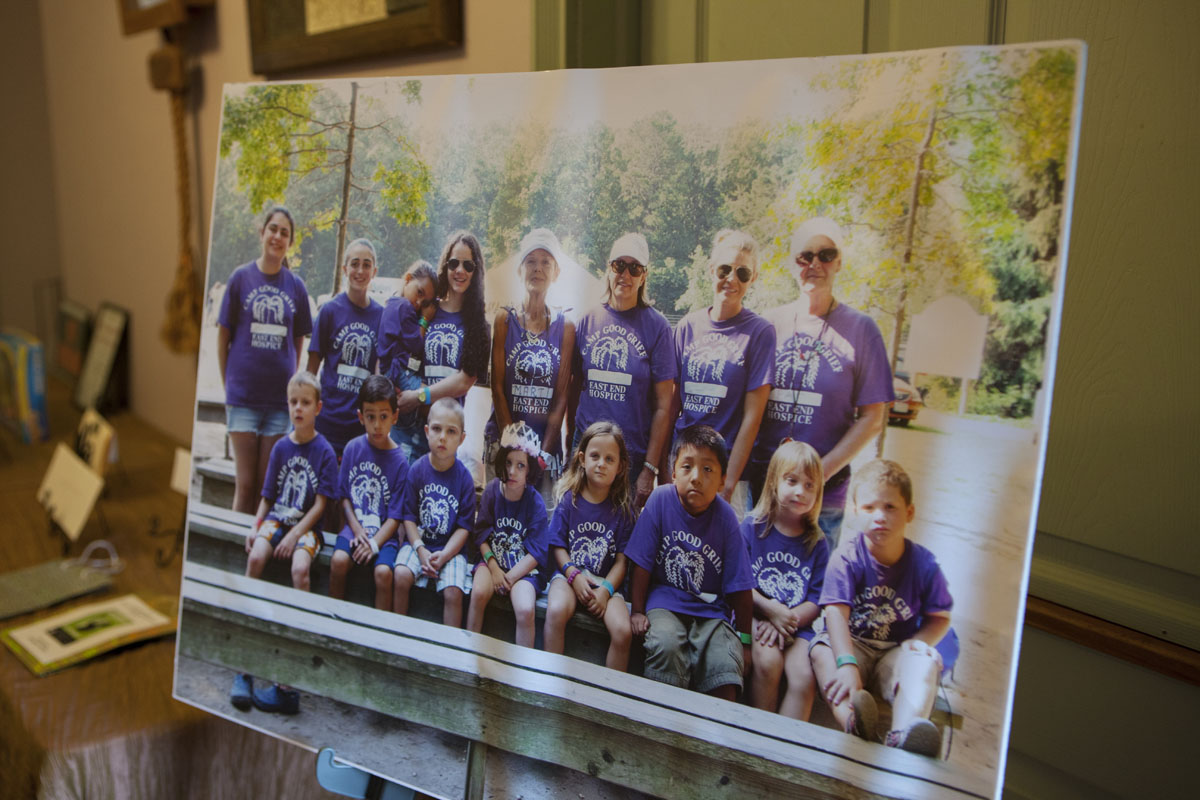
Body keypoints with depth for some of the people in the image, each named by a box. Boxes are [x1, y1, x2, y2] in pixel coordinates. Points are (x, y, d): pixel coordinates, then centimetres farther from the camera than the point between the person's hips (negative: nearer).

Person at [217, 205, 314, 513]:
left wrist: (291, 382, 7)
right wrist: (229, 385, 4)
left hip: (280, 398, 1)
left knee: (268, 485, 5)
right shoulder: (241, 277, 2)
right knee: (245, 483, -2)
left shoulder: (296, 285, 6)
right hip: (242, 395, -1)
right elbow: (223, 337, 6)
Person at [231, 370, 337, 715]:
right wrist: (255, 526, -1)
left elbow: (320, 504, -6)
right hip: (277, 517, 4)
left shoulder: (325, 451, -4)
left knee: (300, 568, -31)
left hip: (307, 525, -3)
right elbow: (268, 495, 13)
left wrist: (295, 535, -16)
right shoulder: (281, 447, 7)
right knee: (255, 556, -26)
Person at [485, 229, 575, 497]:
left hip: (547, 442, 1)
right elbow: (497, 387, -2)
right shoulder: (505, 320, 2)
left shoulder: (565, 327, 4)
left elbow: (561, 396, 1)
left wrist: (543, 451, -8)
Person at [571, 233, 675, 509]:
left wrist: (650, 468, -8)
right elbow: (574, 389, 11)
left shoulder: (656, 326, -3)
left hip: (634, 456, -2)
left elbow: (663, 406, -5)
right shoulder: (588, 321, 6)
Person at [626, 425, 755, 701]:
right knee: (666, 644, -29)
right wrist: (638, 611, -3)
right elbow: (642, 561, -4)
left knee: (726, 662, -22)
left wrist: (745, 639, 3)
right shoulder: (661, 499, -10)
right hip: (665, 599, -1)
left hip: (710, 607, 1)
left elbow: (739, 585, -1)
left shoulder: (725, 517, -7)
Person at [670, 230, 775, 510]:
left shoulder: (759, 332, -6)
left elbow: (752, 417, -9)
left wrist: (728, 484, -11)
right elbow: (673, 401, 8)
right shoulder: (688, 326, 5)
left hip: (728, 466, -3)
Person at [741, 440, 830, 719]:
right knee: (768, 661, -28)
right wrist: (772, 610, -15)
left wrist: (785, 621, -13)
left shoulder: (816, 542, 8)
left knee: (804, 676, -23)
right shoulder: (752, 527, 2)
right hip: (755, 615, -2)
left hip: (797, 623, 2)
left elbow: (816, 600, 3)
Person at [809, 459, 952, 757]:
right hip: (851, 646, -1)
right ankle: (851, 720, -57)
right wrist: (846, 663, -37)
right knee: (820, 650, -30)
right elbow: (836, 612, -22)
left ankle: (903, 734, -52)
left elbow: (939, 617, 5)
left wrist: (917, 642, -17)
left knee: (926, 660, -28)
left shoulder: (924, 564, -3)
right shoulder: (846, 559, -11)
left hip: (896, 654, 1)